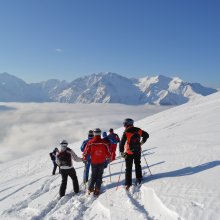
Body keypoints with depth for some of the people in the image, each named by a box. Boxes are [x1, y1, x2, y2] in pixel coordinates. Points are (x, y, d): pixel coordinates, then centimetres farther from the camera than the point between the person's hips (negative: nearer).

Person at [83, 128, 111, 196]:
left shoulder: (90, 142, -10)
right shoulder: (103, 142, -11)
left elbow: (86, 152, -4)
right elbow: (107, 152, -2)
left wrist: (84, 158, 12)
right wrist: (108, 157, 16)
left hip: (93, 162, 1)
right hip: (101, 162, -1)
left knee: (93, 175, 15)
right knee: (99, 176, 9)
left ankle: (90, 189, 11)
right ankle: (97, 190, 5)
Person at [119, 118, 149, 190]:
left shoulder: (126, 133, -19)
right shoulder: (138, 130, -4)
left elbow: (121, 144, -19)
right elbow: (146, 135, 11)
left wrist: (122, 152, -7)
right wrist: (142, 142, 18)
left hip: (129, 153, -4)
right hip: (138, 152, 4)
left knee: (128, 168, 6)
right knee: (138, 165, 22)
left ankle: (128, 184, 6)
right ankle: (139, 180, 28)